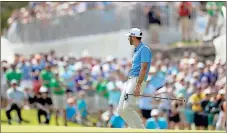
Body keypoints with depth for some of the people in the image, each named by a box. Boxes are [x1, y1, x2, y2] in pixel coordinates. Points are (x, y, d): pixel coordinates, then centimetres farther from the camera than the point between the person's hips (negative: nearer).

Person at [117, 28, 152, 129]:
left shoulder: (144, 49, -9)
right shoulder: (137, 50, 22)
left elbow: (144, 68, -18)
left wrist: (138, 86, -26)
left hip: (138, 80, -10)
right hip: (130, 80, 10)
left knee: (127, 108, -21)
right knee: (121, 110, 4)